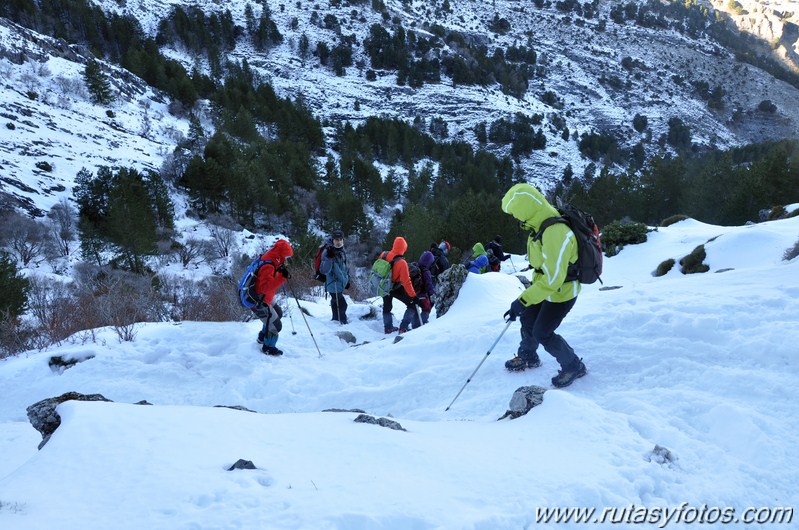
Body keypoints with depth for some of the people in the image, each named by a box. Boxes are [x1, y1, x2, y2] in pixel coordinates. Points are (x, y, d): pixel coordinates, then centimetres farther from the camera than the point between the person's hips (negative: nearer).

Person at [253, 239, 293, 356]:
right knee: (276, 325, -2)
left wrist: (283, 274, 2)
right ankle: (268, 348, 21)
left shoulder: (271, 261, -1)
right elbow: (266, 286, -42)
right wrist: (282, 276, -46)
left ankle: (263, 336, 46)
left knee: (278, 313, 30)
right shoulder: (267, 266, -31)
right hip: (259, 302, -11)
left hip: (266, 298, 11)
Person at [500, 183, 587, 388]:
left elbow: (552, 279, -36)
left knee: (542, 333, 0)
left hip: (561, 292, -9)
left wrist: (523, 301, -35)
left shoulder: (554, 232, -35)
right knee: (528, 319, 20)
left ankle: (574, 366, 19)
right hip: (544, 286, 9)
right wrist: (533, 284, 22)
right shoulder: (541, 223, -4)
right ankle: (528, 357, 44)